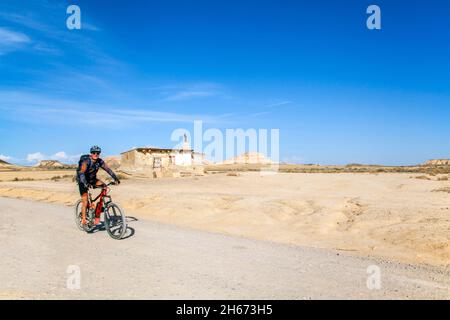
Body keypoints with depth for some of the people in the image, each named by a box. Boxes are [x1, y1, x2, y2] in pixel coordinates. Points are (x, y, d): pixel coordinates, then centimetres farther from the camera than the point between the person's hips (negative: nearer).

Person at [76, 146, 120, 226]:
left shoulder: (100, 161, -12)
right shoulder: (86, 161, -27)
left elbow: (108, 169, -15)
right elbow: (81, 173, -38)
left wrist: (115, 178, -27)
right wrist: (86, 184, -52)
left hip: (92, 179, 5)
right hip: (83, 181, -5)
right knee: (85, 202, -8)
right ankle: (83, 220, 6)